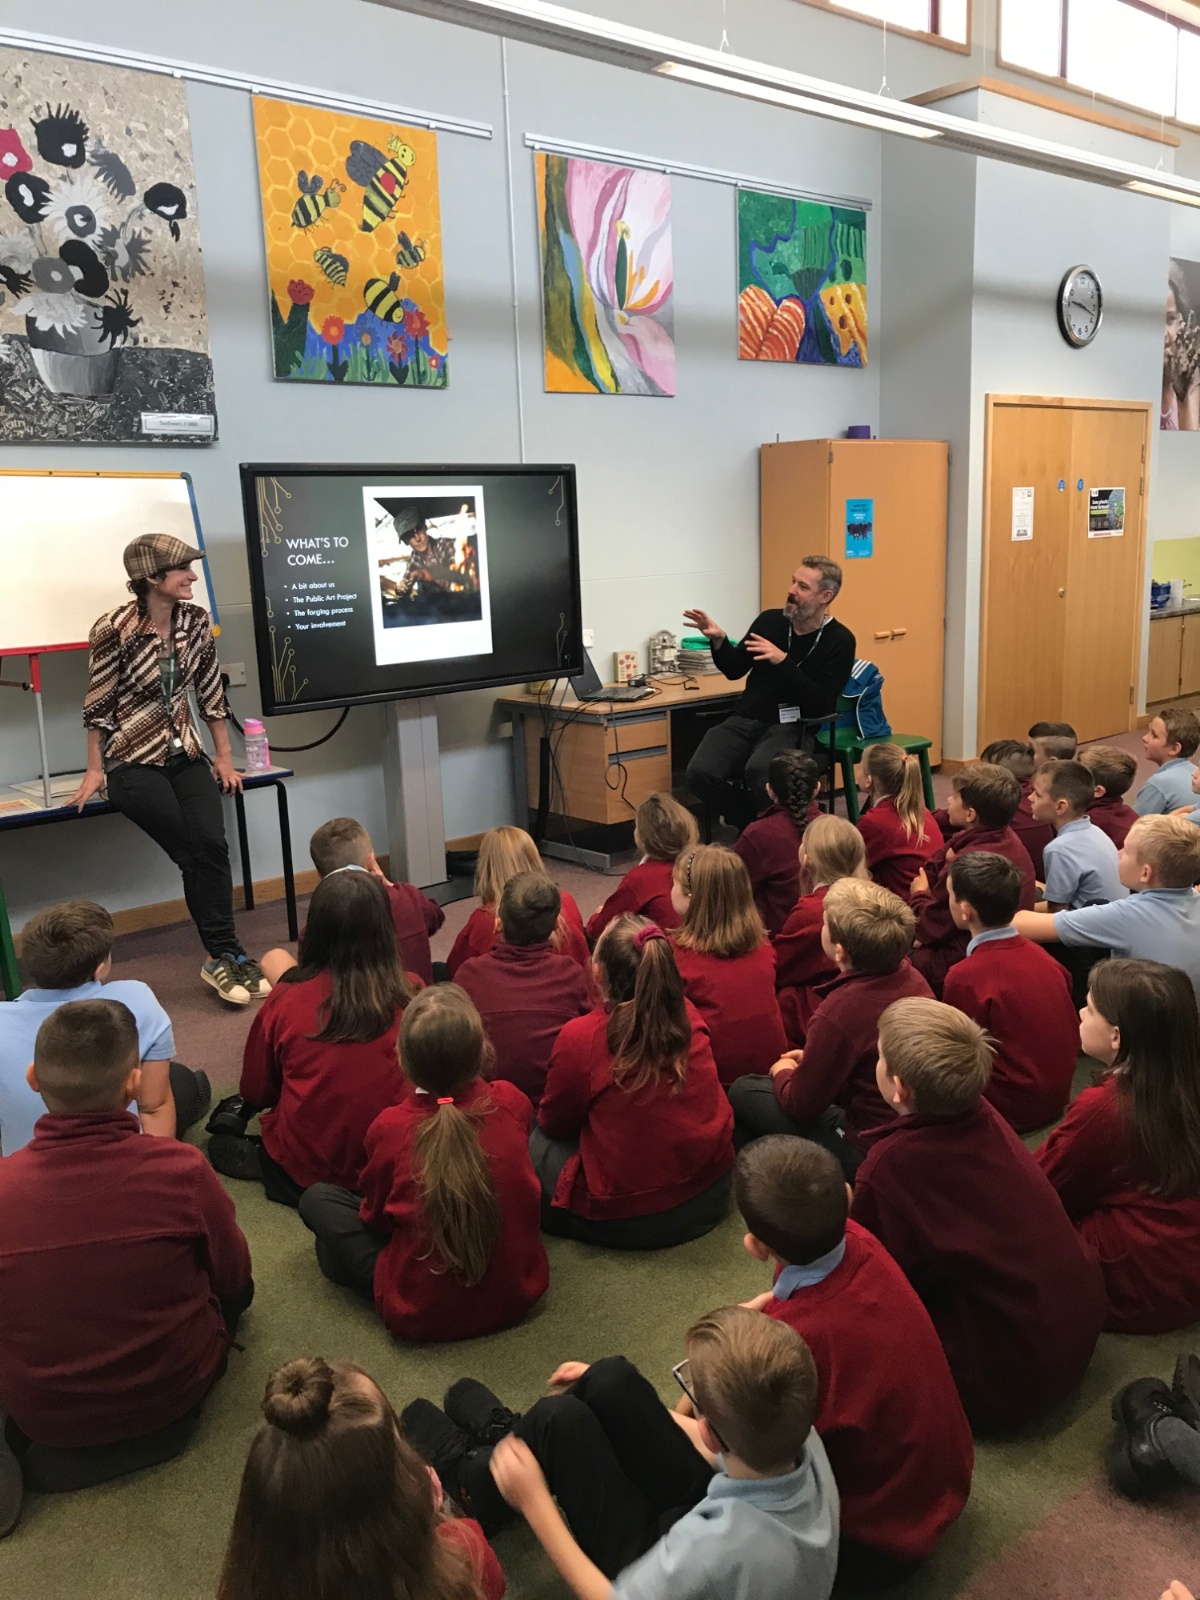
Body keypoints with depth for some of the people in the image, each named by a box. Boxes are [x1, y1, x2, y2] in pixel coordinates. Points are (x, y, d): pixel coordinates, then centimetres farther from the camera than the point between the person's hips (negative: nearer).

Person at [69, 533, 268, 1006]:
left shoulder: (195, 620, 1)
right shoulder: (114, 629, -14)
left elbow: (210, 691, 8)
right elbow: (98, 703, -7)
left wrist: (224, 757, 8)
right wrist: (95, 771, -4)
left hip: (185, 755, 4)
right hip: (133, 761, -4)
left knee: (212, 845, -18)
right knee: (194, 855, -15)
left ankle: (222, 957, -10)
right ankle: (227, 955, -3)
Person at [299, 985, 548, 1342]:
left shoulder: (388, 1127, -20)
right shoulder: (512, 1103, -14)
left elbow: (375, 1216, -2)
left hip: (422, 1314, -2)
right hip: (519, 1295, 3)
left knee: (316, 1198, 10)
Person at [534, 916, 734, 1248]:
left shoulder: (579, 1037, -22)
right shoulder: (688, 1016, -8)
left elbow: (554, 1124, -4)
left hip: (624, 1220, -5)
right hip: (709, 1197, 5)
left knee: (535, 1141, 16)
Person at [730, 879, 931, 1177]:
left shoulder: (837, 1014, -30)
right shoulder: (910, 976, -7)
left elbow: (802, 1106, -15)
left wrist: (782, 1072, 6)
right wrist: (816, 1058, 16)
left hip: (867, 1153, -8)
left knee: (743, 1092, 5)